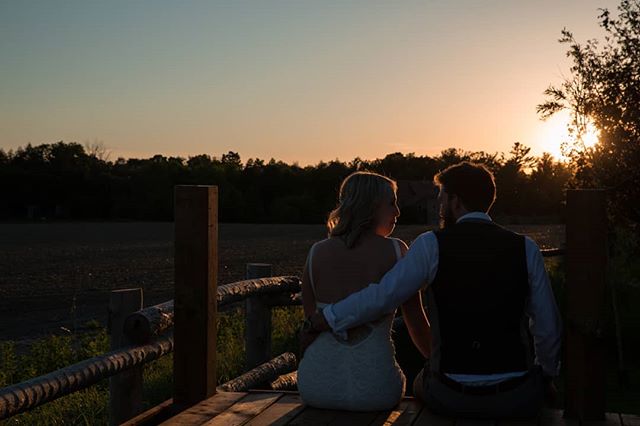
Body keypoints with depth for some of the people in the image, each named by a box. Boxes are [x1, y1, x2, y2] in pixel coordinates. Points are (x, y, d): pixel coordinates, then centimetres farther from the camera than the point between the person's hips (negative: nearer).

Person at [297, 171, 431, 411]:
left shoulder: (316, 253, 1)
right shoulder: (395, 251, -6)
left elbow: (310, 322, 7)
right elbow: (417, 322, 1)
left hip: (316, 385, 2)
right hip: (373, 388, -2)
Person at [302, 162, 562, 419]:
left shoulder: (432, 245, -6)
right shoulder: (525, 249, -1)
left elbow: (381, 297, -8)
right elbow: (548, 326, 3)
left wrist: (321, 321, 4)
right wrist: (546, 375, 21)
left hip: (450, 398, -1)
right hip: (518, 399, 1)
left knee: (420, 385, 34)